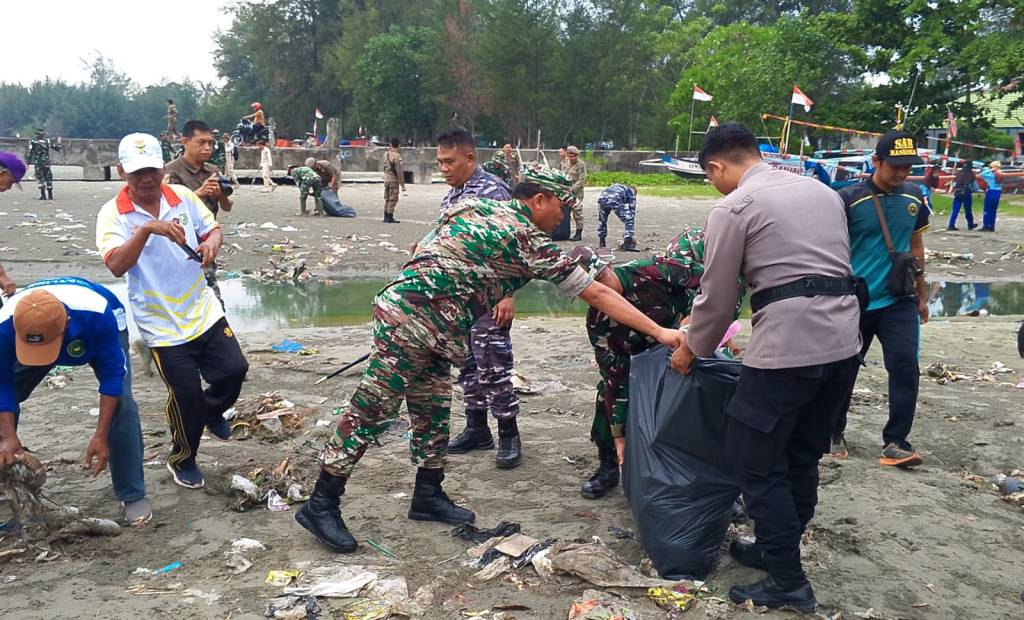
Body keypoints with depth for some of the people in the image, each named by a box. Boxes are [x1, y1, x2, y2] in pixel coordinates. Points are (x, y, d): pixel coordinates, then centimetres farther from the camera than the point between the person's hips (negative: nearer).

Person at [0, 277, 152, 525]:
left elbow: (113, 373, -32)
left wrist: (101, 436, -32)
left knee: (121, 403, -22)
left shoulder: (97, 314, -44)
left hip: (102, 331, -3)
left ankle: (133, 496, -10)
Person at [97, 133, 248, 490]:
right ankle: (182, 461, 29)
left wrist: (212, 242, -13)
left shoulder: (183, 196, -2)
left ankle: (212, 411, 36)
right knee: (186, 395, 2)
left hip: (204, 311, 4)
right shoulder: (113, 214, -13)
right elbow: (116, 267, -26)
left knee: (234, 369, 0)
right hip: (162, 324, -4)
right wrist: (147, 229, -39)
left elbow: (213, 228, 11)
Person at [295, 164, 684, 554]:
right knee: (372, 411, -3)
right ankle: (321, 505, 6)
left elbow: (422, 248, 21)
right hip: (411, 321, -9)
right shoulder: (530, 240, -9)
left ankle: (428, 496, 27)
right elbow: (597, 294, -7)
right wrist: (659, 332, -3)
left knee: (433, 414, 15)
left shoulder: (477, 207, 15)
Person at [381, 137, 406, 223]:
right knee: (392, 199, -3)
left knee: (387, 199, 14)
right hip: (393, 179, -7)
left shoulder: (386, 153, 6)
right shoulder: (397, 156, -15)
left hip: (386, 178, 7)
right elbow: (399, 171, -17)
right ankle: (390, 218, -3)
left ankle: (386, 217, 18)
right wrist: (402, 185, -14)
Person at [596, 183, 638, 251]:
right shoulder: (632, 193, 27)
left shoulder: (616, 186, 41)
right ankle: (627, 245, 0)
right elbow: (632, 212, 24)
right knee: (630, 221, 9)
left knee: (602, 220, 30)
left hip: (602, 198, 5)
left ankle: (601, 243, 35)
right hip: (615, 200, -5)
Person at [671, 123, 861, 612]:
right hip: (843, 341, 8)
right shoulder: (823, 191, 19)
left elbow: (717, 297, -1)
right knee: (803, 457, 19)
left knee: (757, 461, 4)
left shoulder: (733, 207, -3)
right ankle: (777, 548, 33)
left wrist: (691, 349, 14)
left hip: (787, 345, -8)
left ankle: (788, 582, 10)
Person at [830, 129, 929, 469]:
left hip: (900, 301, 3)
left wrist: (922, 295, 18)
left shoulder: (914, 196, 4)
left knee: (906, 366, -8)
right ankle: (834, 433, 27)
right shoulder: (849, 198, -11)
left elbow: (915, 244, 15)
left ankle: (895, 442, 1)